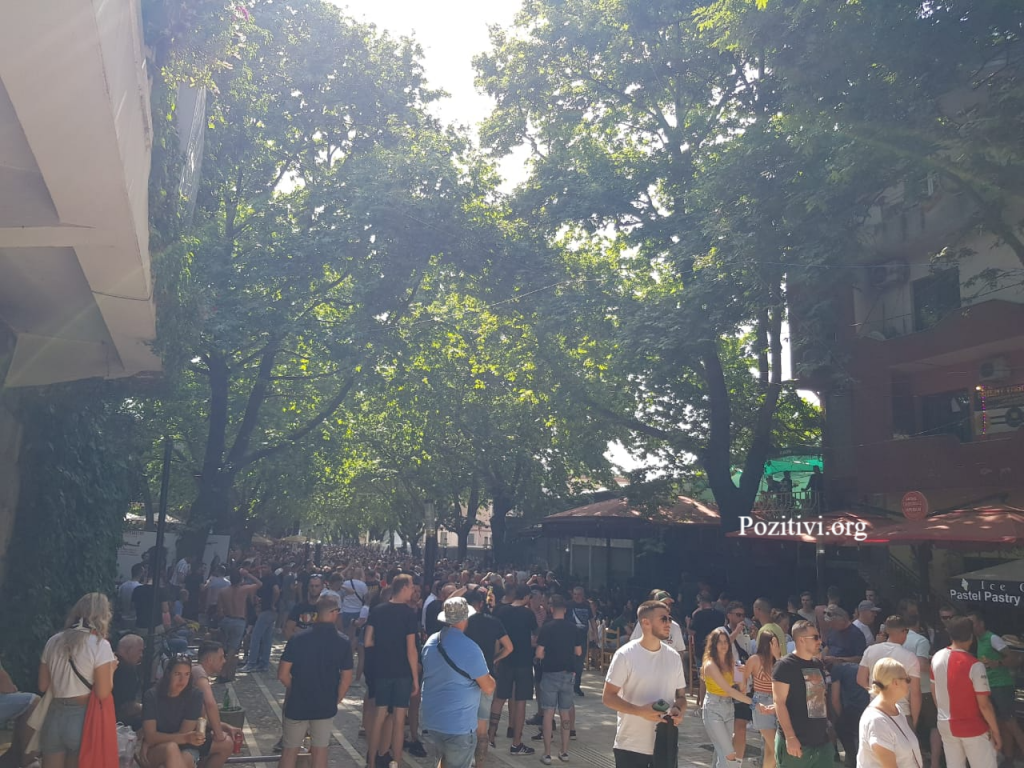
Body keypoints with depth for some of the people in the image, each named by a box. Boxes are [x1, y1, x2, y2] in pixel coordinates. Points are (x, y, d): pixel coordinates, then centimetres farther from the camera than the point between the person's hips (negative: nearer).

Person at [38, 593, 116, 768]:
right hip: (82, 719, -4)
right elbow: (103, 693, -15)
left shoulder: (53, 641, 4)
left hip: (54, 717, 5)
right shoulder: (100, 645, -13)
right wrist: (112, 667, 0)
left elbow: (43, 686, 9)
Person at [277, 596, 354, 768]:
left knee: (290, 750, 15)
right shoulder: (343, 643, -10)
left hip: (298, 704, 0)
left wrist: (296, 691, 8)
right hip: (325, 706, 0)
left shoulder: (297, 639, -11)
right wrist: (336, 701, 8)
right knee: (320, 750, 13)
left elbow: (283, 674, -9)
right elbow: (346, 679, -7)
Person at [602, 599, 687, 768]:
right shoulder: (626, 655, -12)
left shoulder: (673, 657, 4)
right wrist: (640, 711, -24)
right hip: (631, 746, -5)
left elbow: (681, 695, 13)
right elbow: (608, 697, -11)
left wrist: (679, 710, -10)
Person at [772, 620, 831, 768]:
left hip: (822, 740, 6)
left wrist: (829, 727, 15)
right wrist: (790, 737, -20)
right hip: (797, 742, -6)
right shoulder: (785, 665, -9)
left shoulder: (818, 664, 12)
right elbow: (779, 702, -14)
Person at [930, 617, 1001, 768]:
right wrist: (996, 731, -5)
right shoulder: (974, 665, -21)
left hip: (945, 725, 5)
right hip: (973, 728, -5)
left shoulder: (937, 657, -3)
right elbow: (984, 705, -17)